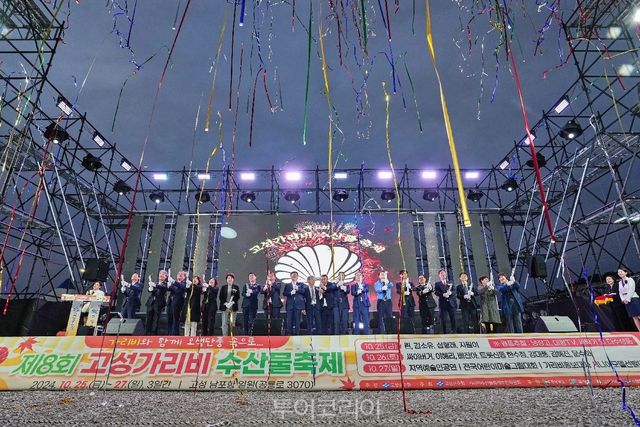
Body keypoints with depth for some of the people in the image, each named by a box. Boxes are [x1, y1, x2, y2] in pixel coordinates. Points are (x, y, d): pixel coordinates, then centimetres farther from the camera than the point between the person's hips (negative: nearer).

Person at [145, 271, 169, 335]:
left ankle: (154, 333, -1)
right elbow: (150, 291, 7)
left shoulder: (166, 284, 3)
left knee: (156, 320, -5)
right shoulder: (155, 283, 18)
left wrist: (155, 285, -35)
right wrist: (150, 288, -17)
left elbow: (163, 287, -19)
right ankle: (147, 333, 9)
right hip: (151, 303, 4)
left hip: (158, 304, -4)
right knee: (149, 319, 3)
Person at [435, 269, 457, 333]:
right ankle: (444, 332, 4)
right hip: (443, 303, -3)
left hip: (451, 303, 3)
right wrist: (443, 294, -21)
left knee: (453, 319, 4)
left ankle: (454, 331, 13)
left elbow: (453, 292, 6)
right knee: (443, 320, -3)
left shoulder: (450, 283, 18)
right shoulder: (437, 284, 7)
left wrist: (450, 293, -15)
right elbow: (436, 292, -5)